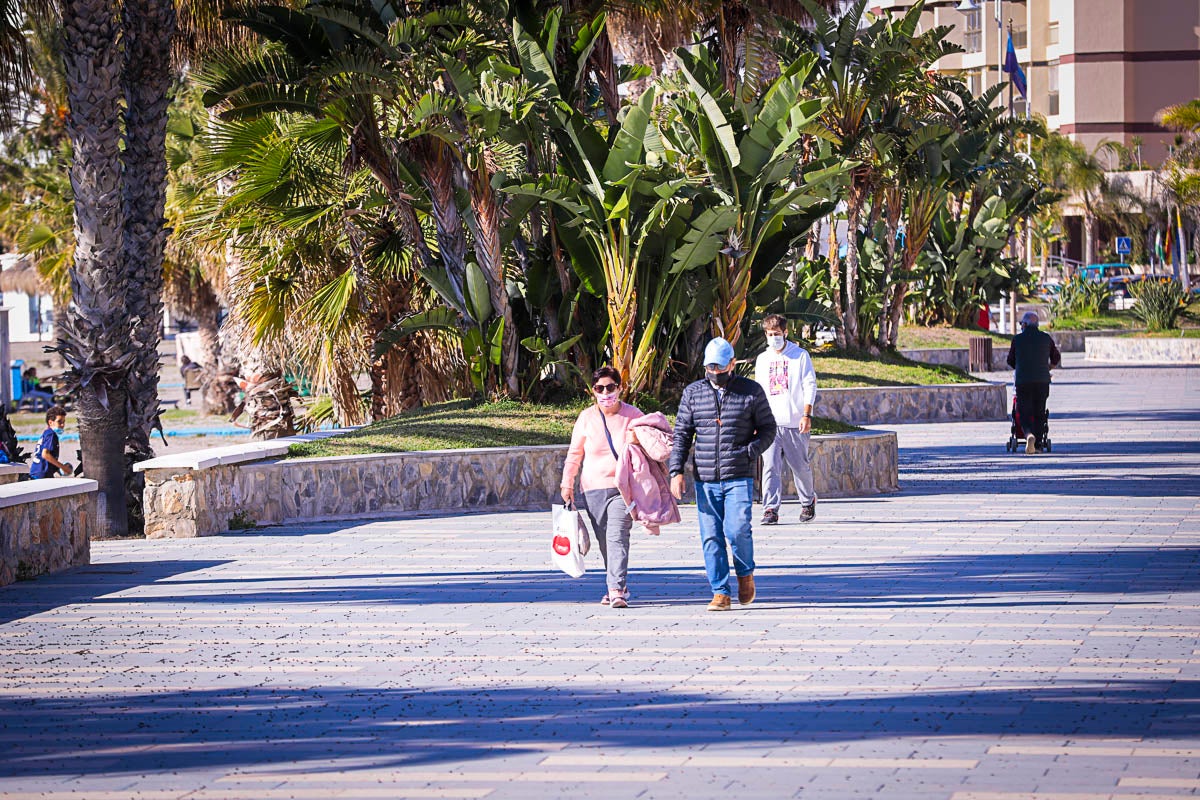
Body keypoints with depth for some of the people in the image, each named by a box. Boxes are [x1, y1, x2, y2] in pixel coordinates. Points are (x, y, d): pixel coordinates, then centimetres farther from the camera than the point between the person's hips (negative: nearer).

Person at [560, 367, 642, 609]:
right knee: (604, 541, 5)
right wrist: (567, 484, 7)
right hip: (593, 488, 3)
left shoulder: (633, 416, 2)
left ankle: (616, 590, -21)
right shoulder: (586, 417, 5)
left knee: (617, 536, -16)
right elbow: (574, 453, 12)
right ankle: (619, 586, 18)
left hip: (623, 488, -3)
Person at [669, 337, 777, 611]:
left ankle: (745, 573, 14)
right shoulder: (693, 393, 10)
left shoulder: (751, 391, 4)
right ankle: (720, 593, 6)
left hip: (739, 478, -2)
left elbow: (768, 428, 9)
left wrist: (750, 452, -9)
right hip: (705, 479, 2)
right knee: (711, 537, -1)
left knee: (737, 530, -14)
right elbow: (682, 434, 11)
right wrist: (676, 471, 0)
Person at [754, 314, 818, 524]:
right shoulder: (762, 359, 15)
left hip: (795, 422, -3)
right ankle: (770, 509, -12)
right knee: (770, 466, -9)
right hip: (770, 423, 3)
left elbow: (810, 386, -2)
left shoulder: (800, 356, 2)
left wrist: (807, 415, -12)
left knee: (800, 466, 6)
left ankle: (808, 502, 28)